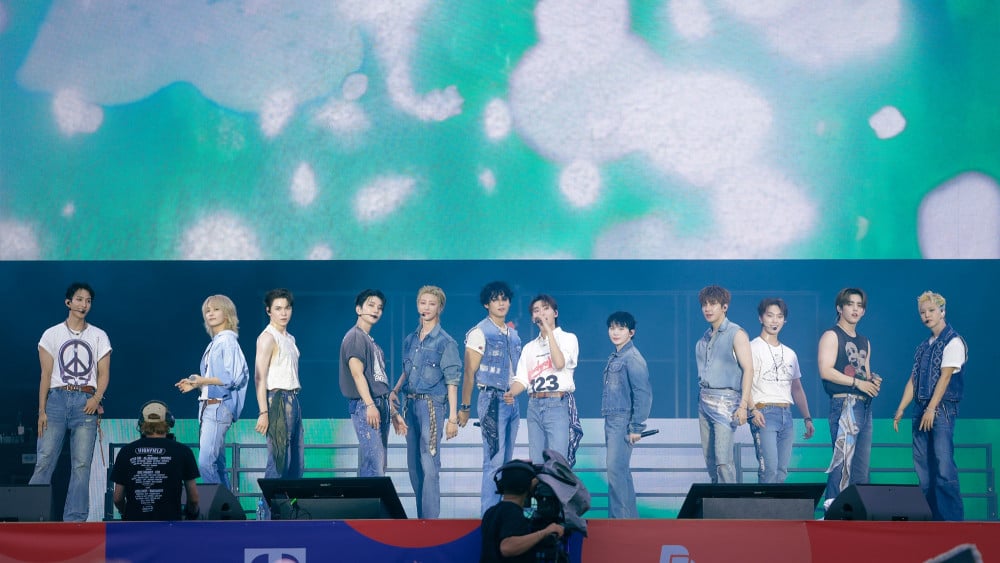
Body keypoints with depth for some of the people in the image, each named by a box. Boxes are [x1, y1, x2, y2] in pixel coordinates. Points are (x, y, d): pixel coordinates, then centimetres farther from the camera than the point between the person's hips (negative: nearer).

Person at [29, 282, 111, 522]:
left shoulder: (99, 337, 12)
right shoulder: (52, 334, 9)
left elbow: (104, 373, 9)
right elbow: (46, 375, 6)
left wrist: (97, 398, -9)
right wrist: (41, 411, -2)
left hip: (86, 401, 1)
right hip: (57, 398, -1)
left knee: (81, 465, -4)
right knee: (44, 461, -8)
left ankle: (75, 519, -1)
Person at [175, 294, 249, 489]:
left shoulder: (228, 341, -8)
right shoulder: (214, 343, 18)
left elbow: (232, 378, -17)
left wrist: (203, 380, -20)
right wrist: (196, 384, 10)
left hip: (219, 406, -10)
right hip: (208, 406, 10)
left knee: (206, 462, -17)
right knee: (217, 465, 9)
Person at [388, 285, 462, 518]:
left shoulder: (446, 342, -4)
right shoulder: (410, 340, 13)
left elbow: (452, 382, -7)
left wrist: (453, 418, -12)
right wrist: (395, 390, 5)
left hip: (431, 405, -7)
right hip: (410, 404, 7)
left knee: (429, 467, -11)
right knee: (414, 466, 9)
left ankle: (431, 519, -10)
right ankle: (421, 517, 17)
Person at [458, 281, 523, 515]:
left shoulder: (513, 333, 14)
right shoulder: (479, 333, -7)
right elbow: (469, 372, -8)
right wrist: (465, 407, -9)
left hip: (512, 401, 7)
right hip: (492, 400, -7)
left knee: (506, 462, 11)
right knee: (494, 461, -10)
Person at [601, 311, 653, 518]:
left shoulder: (633, 359, -12)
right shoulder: (613, 358, 15)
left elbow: (643, 394, -16)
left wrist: (637, 428, -18)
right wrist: (607, 422, 16)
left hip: (623, 421, -9)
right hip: (611, 421, 9)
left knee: (616, 470, -11)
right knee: (621, 471, 12)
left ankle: (620, 518, -8)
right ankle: (630, 517, 19)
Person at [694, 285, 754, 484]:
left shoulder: (736, 334, -4)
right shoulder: (705, 337, 17)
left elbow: (748, 369, -10)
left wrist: (743, 405, -17)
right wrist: (702, 399, 9)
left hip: (725, 400, -7)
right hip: (704, 399, 7)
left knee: (723, 459, -15)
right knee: (709, 458, 6)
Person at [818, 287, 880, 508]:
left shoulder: (864, 342, 23)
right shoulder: (832, 336, 0)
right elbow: (825, 371, -12)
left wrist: (873, 381, 4)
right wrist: (856, 382, -15)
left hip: (864, 405, 8)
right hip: (844, 404, -8)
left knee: (861, 465, 6)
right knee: (843, 461, -15)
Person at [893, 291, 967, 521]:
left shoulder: (953, 341, -5)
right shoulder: (924, 346, 17)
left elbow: (945, 377, -13)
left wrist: (931, 409, -19)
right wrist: (901, 409, 9)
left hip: (942, 409, -8)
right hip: (921, 410, 8)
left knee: (944, 467, -13)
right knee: (922, 467, 6)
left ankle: (952, 519, -11)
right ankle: (930, 518, 11)